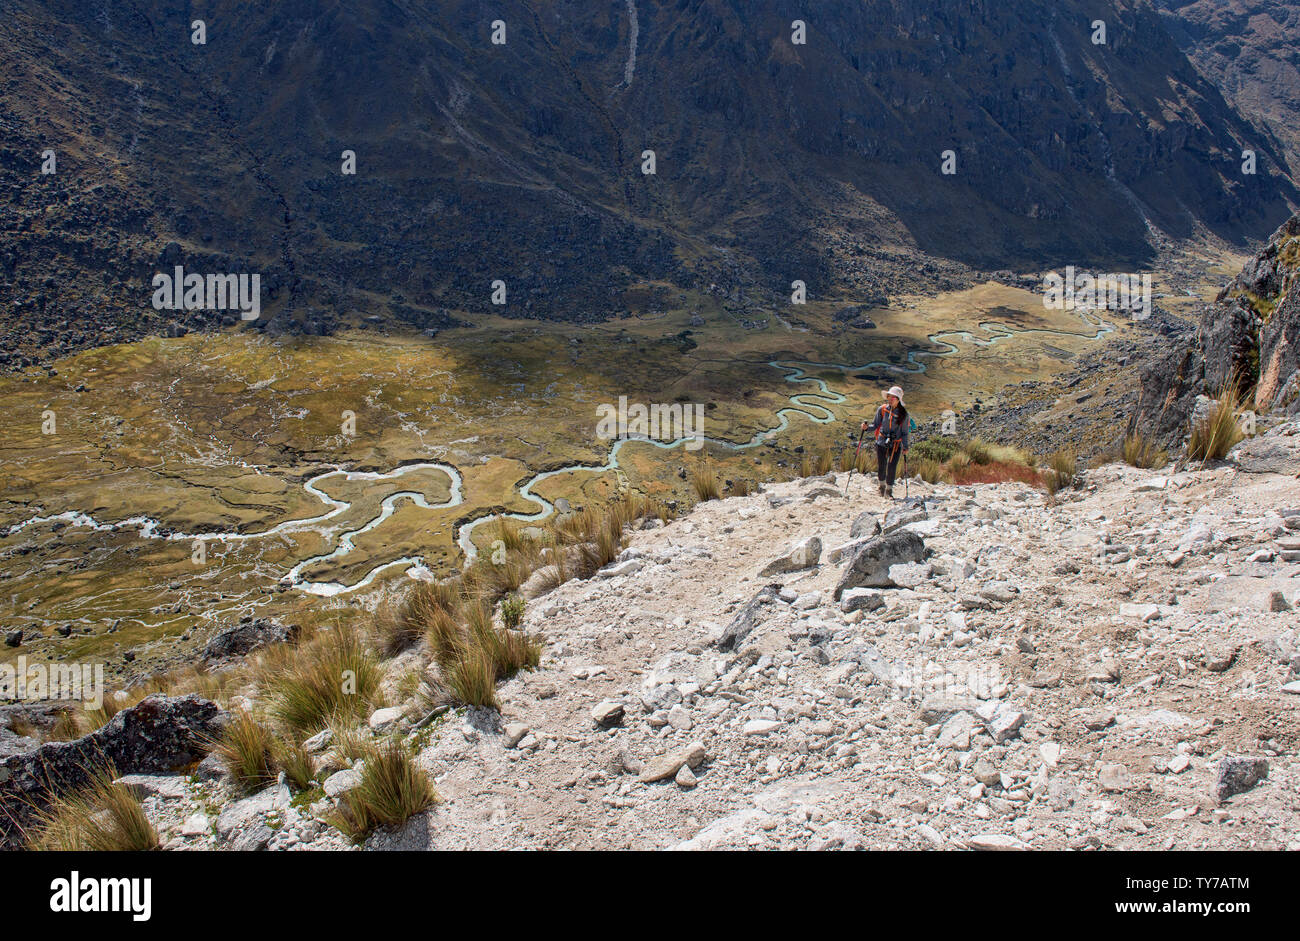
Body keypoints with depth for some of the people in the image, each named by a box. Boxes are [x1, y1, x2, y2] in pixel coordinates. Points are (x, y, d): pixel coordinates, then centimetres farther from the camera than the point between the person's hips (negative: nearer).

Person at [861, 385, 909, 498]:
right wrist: (867, 427, -14)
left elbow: (904, 432, 4)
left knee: (892, 468, -5)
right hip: (881, 443, 1)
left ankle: (889, 490, 15)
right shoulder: (882, 409, -1)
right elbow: (876, 425, 6)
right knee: (881, 467, 7)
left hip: (896, 445, -1)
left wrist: (905, 446, -1)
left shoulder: (903, 413, -2)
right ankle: (882, 486, 34)